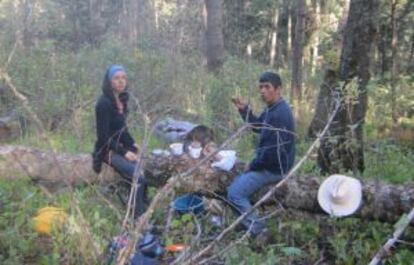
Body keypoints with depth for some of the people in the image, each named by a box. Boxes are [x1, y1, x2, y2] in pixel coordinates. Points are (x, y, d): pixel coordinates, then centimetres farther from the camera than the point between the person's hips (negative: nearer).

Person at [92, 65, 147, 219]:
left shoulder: (121, 100, 7)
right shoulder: (104, 103, -18)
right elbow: (104, 135, -19)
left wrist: (132, 144, 3)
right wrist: (124, 152, -21)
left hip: (120, 146, 8)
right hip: (108, 150, -8)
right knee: (139, 177, -21)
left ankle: (143, 210, 6)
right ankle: (138, 216, -10)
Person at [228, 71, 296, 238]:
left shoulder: (280, 114, -27)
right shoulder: (272, 109, 7)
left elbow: (273, 151, -28)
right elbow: (258, 127, 20)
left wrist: (253, 165, -14)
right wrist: (244, 110, 4)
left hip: (273, 168, -11)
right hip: (268, 165, 11)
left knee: (235, 194, -13)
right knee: (236, 186, 22)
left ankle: (258, 231, -5)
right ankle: (247, 223, 29)